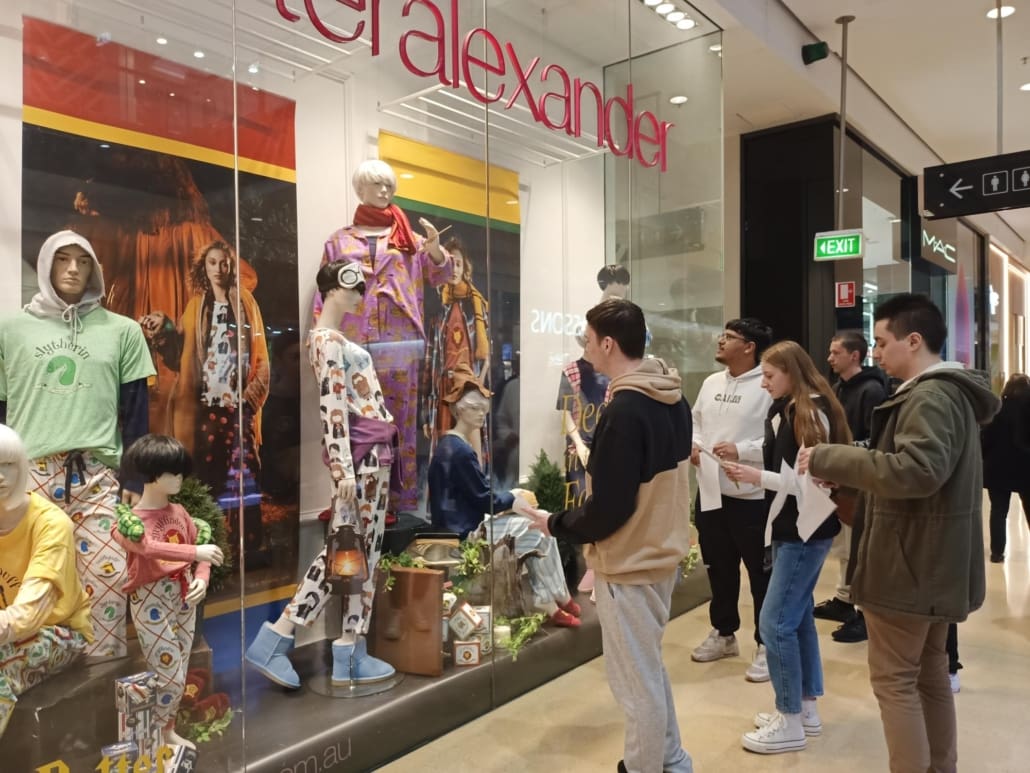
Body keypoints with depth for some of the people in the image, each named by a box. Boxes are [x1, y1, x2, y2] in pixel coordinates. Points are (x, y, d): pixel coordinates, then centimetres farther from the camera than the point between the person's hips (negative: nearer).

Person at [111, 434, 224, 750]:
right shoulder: (132, 519, -12)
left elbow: (200, 547, 7)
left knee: (178, 673, 15)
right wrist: (196, 552, -42)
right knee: (169, 676, -3)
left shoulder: (179, 512, 6)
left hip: (184, 597, 6)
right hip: (152, 602, -6)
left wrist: (201, 578, -12)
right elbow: (151, 547, -32)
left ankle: (167, 731, 33)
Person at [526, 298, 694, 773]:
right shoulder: (674, 400, 2)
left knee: (635, 682, 9)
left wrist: (555, 524, -8)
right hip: (661, 554, 9)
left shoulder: (624, 411, -25)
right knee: (649, 670, 25)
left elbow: (607, 511, -24)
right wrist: (596, 463, 15)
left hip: (629, 564, -9)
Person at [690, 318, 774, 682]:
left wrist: (741, 450, -23)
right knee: (719, 569, 20)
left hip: (752, 497, -7)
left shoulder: (768, 386, -14)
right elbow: (695, 421, 17)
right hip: (710, 492, 7)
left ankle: (767, 646, 23)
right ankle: (723, 633, 37)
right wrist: (693, 445, -2)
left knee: (762, 575, 7)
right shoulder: (711, 383, 9)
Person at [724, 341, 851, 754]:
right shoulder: (788, 410, 9)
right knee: (798, 615, 16)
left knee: (775, 621, -5)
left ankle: (790, 723, 8)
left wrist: (757, 477, -20)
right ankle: (806, 707, 28)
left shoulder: (811, 413, -17)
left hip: (806, 530, -9)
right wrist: (752, 471, -2)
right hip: (791, 527, 9)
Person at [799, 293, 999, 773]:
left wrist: (827, 459, -28)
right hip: (934, 560, 11)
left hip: (909, 562, -11)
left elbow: (916, 470, -33)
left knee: (893, 678, -1)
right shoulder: (950, 392, 14)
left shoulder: (930, 397, -19)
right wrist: (845, 469, 10)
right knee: (928, 672, 20)